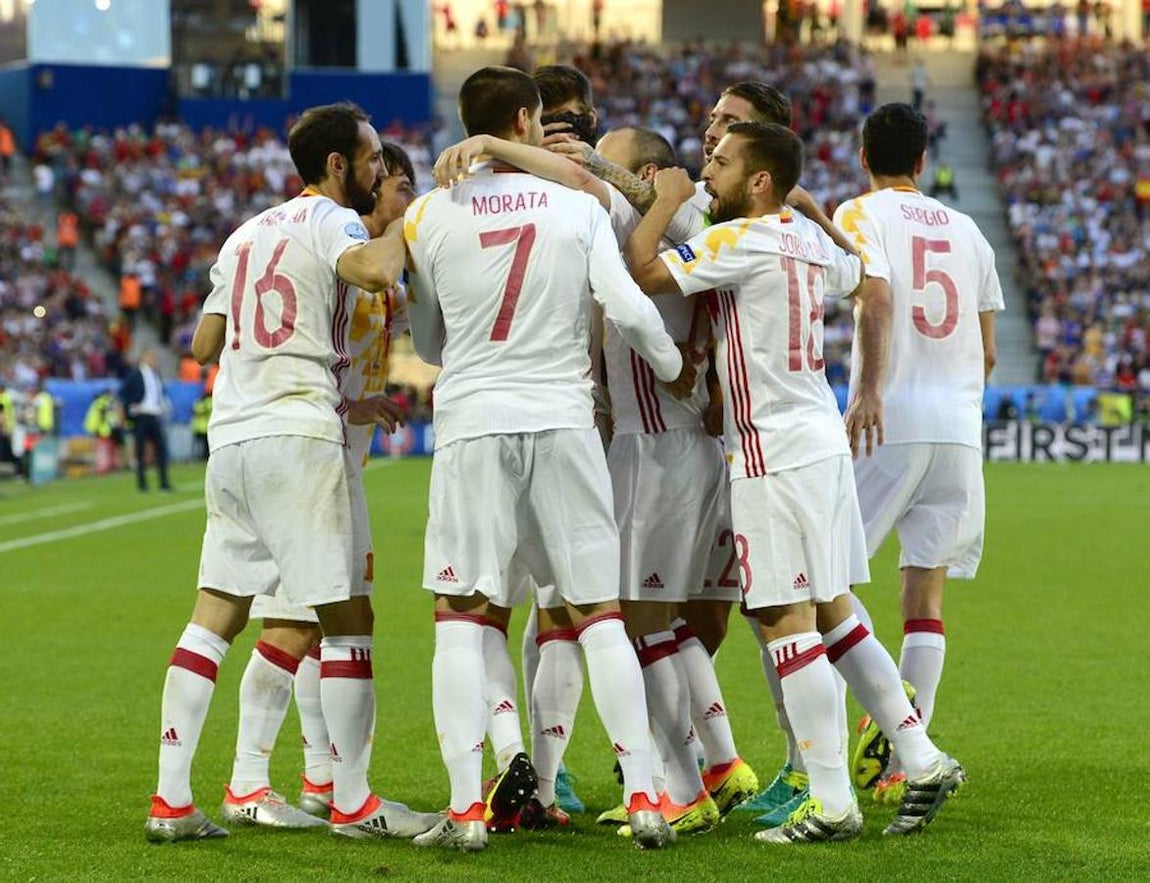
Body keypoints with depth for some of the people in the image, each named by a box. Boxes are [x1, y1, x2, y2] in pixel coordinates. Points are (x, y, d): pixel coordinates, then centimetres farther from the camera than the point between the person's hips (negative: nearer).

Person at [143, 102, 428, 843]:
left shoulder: (247, 234, 20)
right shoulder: (331, 222, -4)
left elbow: (206, 345, 24)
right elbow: (376, 270, -27)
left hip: (231, 438, 8)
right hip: (296, 438, -8)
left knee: (216, 615, 9)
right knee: (347, 616, 0)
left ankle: (171, 798, 4)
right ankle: (352, 802, 1)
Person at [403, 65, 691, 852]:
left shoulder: (429, 215, 2)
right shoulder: (578, 206, 1)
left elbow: (427, 342, 12)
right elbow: (627, 307, -6)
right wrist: (675, 367, 13)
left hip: (472, 425, -1)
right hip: (563, 423, 1)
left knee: (463, 617, 4)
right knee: (599, 615, 8)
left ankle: (466, 808, -4)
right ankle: (644, 797, 5)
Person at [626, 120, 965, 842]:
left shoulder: (739, 240, -14)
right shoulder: (810, 238, 11)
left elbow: (640, 270, -18)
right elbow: (872, 291, 26)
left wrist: (667, 201, -2)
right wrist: (869, 394, 33)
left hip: (775, 452, -9)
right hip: (824, 439, 9)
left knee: (787, 621, -6)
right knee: (832, 613, 15)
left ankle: (833, 805, -5)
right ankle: (924, 760, 16)